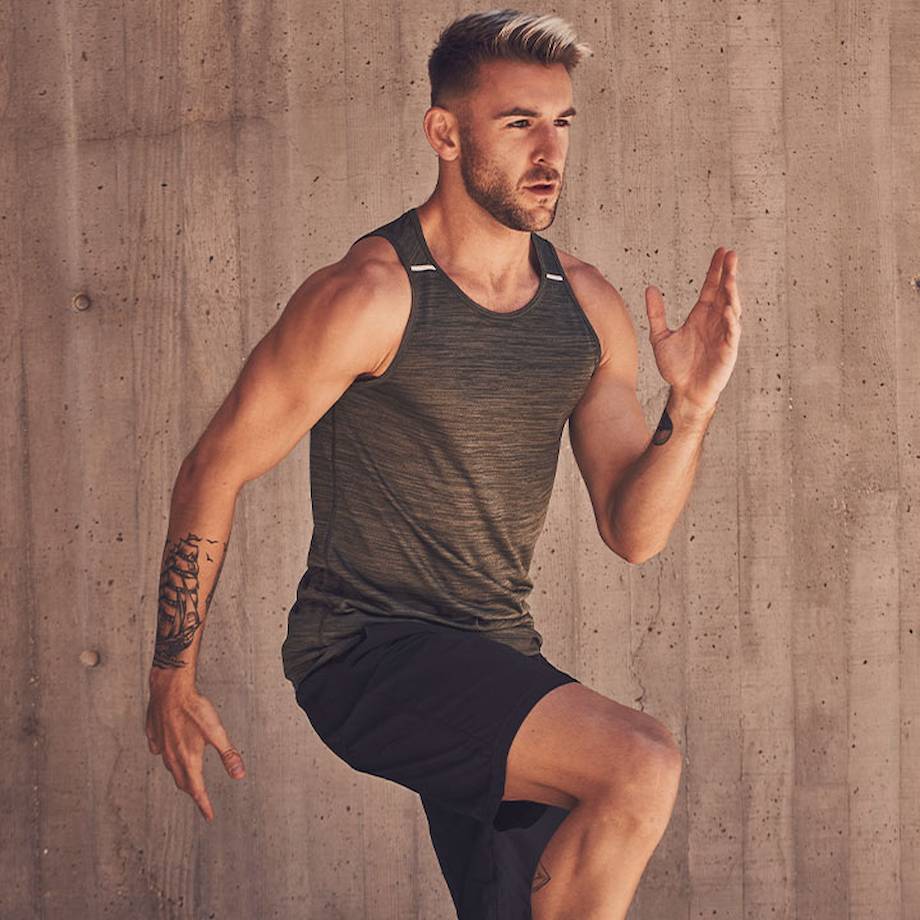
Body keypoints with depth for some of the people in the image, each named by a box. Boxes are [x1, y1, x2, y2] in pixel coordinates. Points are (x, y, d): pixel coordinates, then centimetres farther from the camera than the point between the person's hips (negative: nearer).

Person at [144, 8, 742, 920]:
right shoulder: (369, 296, -15)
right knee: (640, 764, -26)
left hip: (497, 659, 7)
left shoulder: (587, 306, 4)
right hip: (364, 650, -7)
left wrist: (689, 410, -13)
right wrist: (172, 680, -5)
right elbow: (215, 470, -8)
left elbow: (633, 531, 6)